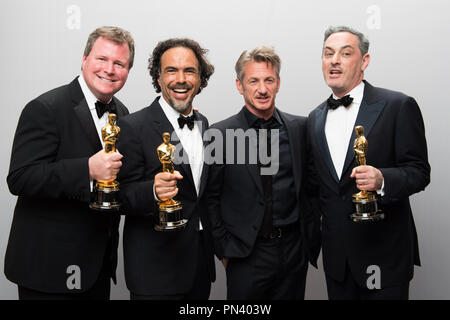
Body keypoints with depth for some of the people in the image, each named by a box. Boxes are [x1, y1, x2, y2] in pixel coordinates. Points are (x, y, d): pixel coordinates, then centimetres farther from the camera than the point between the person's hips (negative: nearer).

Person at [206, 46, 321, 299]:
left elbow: (310, 186, 9)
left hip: (295, 251, 3)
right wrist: (224, 249, -4)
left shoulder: (300, 127, 2)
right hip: (246, 255, -2)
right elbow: (211, 198, -3)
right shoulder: (221, 133, -7)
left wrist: (312, 238, 7)